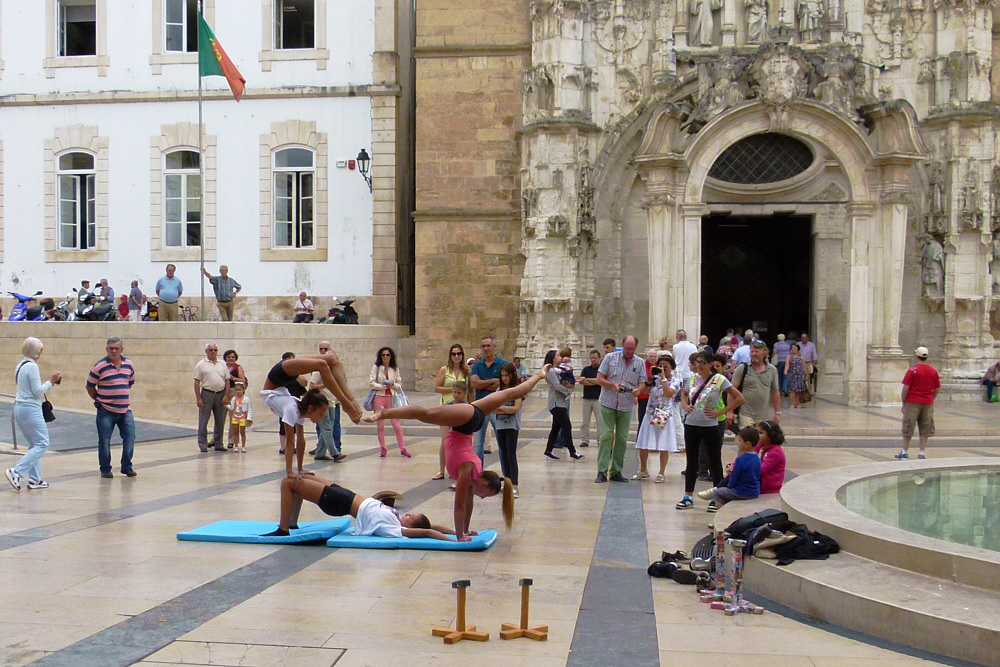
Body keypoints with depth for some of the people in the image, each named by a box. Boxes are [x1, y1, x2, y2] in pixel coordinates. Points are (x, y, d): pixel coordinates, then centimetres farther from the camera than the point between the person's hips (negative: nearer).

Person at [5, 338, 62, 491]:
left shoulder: (20, 365, 14)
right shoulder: (32, 366, -13)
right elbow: (37, 391, -15)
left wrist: (50, 382, 17)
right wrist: (51, 382, -3)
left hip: (19, 408, 10)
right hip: (31, 409, -10)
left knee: (35, 445, 14)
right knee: (42, 444, -7)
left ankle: (34, 479, 11)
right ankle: (16, 472, -15)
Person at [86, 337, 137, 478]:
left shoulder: (128, 364, 6)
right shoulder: (100, 366, -8)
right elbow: (90, 386, 1)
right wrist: (99, 400, 7)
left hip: (125, 410, 4)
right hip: (106, 411, -4)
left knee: (130, 437, 0)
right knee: (104, 441, 0)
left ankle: (127, 467, 16)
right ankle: (105, 469, 15)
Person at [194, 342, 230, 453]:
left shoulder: (223, 364, 11)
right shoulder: (201, 365, 2)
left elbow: (227, 381, 10)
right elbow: (197, 382, -2)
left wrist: (226, 396, -1)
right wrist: (198, 398, -9)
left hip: (221, 394, 3)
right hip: (207, 393, -3)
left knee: (220, 421, 7)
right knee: (203, 421, 0)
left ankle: (218, 444, 16)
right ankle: (203, 445, 6)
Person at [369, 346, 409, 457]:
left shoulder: (395, 369, 9)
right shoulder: (376, 368, 4)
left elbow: (400, 385, 11)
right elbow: (371, 383, -3)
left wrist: (392, 384, -9)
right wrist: (383, 386, -12)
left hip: (391, 398, 1)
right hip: (379, 397, -1)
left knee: (396, 424, -2)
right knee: (380, 425, 4)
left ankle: (402, 449, 2)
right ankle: (382, 448, 14)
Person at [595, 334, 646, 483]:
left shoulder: (640, 363, 7)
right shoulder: (610, 358, 1)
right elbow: (599, 379, 0)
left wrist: (638, 390, -18)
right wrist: (613, 385, -17)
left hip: (626, 406, 3)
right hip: (608, 404, -2)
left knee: (622, 439, 4)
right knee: (606, 437, -7)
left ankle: (616, 472, 12)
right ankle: (602, 472, -6)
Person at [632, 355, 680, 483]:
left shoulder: (675, 381, -1)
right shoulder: (655, 379, 7)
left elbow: (669, 393, -20)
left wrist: (663, 377, -17)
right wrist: (651, 377, -8)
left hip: (664, 416, -3)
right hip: (650, 414, 4)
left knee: (663, 447, 1)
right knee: (643, 446, 7)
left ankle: (661, 474, 13)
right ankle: (643, 471, 24)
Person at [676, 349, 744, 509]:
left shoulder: (719, 380, -8)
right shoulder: (693, 378, 6)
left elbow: (739, 398, -8)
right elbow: (684, 394, 27)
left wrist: (721, 412, -11)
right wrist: (685, 406, 6)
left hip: (710, 426, -5)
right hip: (691, 425, 5)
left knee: (715, 462, 5)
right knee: (691, 462, 11)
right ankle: (687, 497, 18)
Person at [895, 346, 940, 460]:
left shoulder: (912, 370, -9)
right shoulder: (934, 371, 4)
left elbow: (906, 388, -10)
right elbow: (937, 389, 8)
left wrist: (903, 403, -2)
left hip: (912, 402, -4)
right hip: (928, 404, 4)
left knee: (908, 429, 4)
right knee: (925, 430, 8)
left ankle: (905, 452, 9)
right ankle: (922, 453, 8)